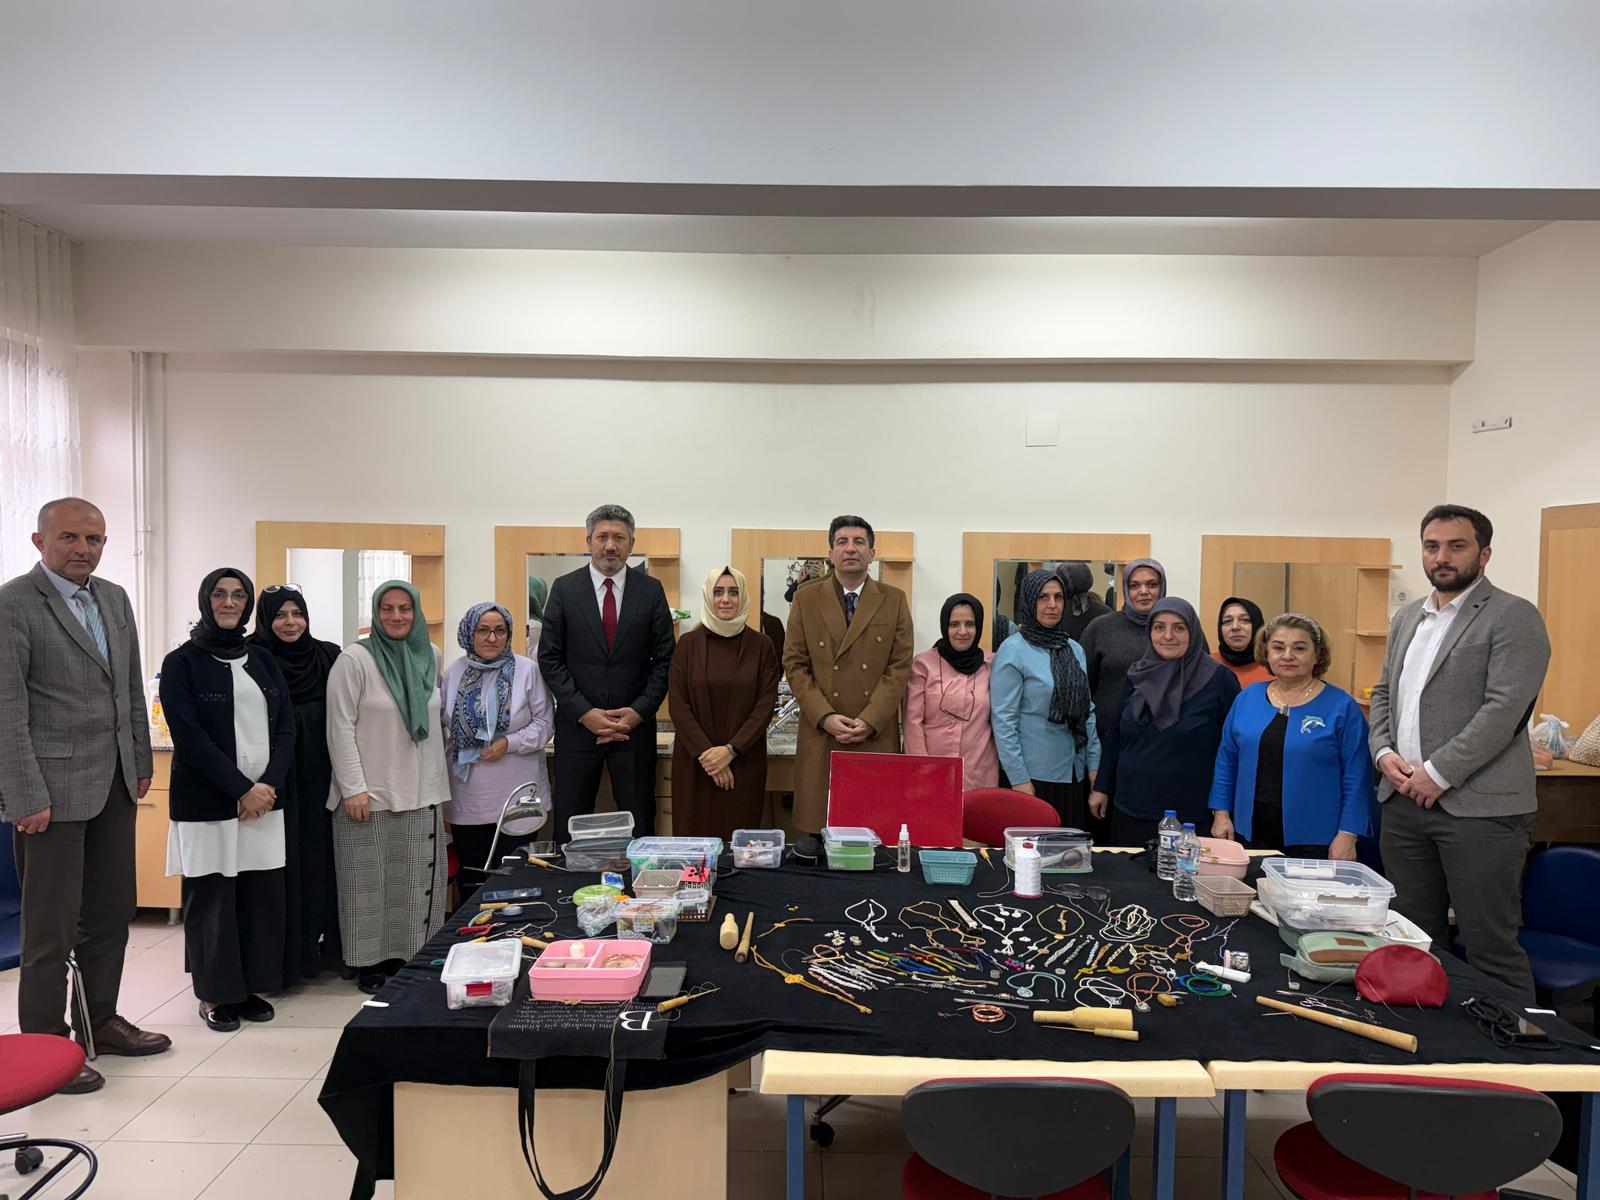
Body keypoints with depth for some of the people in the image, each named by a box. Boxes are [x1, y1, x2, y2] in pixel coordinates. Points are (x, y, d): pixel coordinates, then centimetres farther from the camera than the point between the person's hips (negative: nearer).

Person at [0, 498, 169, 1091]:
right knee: (52, 926, 3)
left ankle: (102, 1021, 30)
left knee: (111, 911, 15)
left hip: (114, 784, 7)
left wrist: (141, 763, 14)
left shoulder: (114, 598, 11)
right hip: (53, 787, -7)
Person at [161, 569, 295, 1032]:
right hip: (208, 802, -4)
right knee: (212, 898, 3)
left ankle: (251, 986, 20)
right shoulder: (182, 663, -2)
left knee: (262, 896, 6)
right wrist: (241, 788, -15)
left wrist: (269, 784, -7)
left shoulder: (263, 660, 11)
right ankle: (214, 995, 17)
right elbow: (190, 737, -10)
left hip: (264, 798, 4)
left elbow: (286, 727, 7)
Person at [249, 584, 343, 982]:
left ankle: (318, 946, 22)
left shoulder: (328, 657, 4)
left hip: (317, 779, 3)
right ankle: (279, 959, 15)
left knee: (317, 857, 9)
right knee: (278, 864, 3)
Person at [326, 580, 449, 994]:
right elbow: (340, 728, -10)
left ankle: (412, 955, 22)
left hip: (421, 794, 5)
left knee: (416, 879, 10)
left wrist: (439, 780, 13)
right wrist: (353, 788, -14)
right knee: (370, 880, 6)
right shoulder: (354, 660, -8)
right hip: (369, 794, -4)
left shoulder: (430, 656, 7)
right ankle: (370, 961, 19)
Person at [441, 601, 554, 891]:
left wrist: (509, 743, -16)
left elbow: (544, 723, -3)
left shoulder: (527, 670, -4)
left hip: (516, 797, -2)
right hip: (466, 796, 2)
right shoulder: (453, 673, 4)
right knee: (471, 879, 10)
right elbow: (437, 720, 12)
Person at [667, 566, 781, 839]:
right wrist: (706, 752, -10)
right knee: (694, 836, 2)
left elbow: (766, 704, -2)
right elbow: (678, 704, -2)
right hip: (694, 761, 0)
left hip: (744, 759, 0)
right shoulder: (688, 643, 2)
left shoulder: (761, 645, 2)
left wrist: (731, 750, -11)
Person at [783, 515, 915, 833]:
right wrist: (825, 717, -9)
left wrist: (869, 721, -10)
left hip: (877, 736, 0)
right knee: (820, 830, 2)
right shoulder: (806, 598, 7)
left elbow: (900, 667, 1)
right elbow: (794, 664, 3)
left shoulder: (894, 600, 7)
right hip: (820, 735, 0)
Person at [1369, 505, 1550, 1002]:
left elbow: (1504, 709, -15)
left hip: (1478, 807, -6)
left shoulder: (1514, 618, -6)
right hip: (1404, 800, 7)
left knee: (1490, 946, 0)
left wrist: (1438, 773, -16)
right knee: (1413, 939, 15)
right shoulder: (1406, 618, 16)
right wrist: (1385, 752, 2)